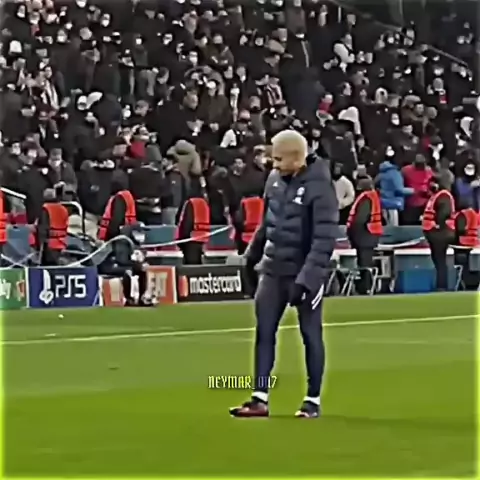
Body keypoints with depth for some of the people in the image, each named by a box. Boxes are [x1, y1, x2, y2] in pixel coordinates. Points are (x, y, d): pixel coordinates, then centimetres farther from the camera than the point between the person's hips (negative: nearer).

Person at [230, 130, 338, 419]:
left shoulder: (319, 186, -19)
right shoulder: (275, 179, 2)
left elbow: (324, 240, -22)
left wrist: (306, 279, -26)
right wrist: (253, 255, 21)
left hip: (305, 273, -6)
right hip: (274, 269, 7)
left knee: (311, 335, 4)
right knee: (264, 332, 5)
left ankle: (313, 400, 14)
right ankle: (260, 398, 9)